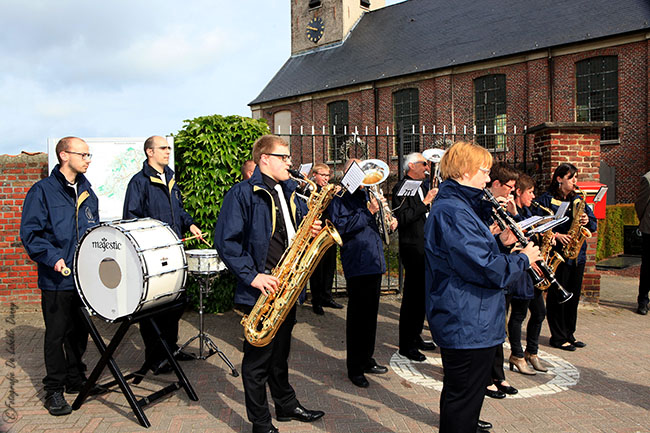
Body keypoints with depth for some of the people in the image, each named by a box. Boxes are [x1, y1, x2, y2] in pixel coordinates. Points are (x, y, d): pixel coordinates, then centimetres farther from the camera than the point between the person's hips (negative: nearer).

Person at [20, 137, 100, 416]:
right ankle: (54, 390, 17)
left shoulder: (86, 191, 12)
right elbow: (29, 232, -11)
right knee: (56, 335, 4)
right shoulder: (43, 190, -7)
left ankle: (75, 378, 30)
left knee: (80, 331, 14)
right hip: (57, 278, -5)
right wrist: (52, 257, -21)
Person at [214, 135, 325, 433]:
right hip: (261, 292, -7)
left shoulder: (289, 193, 13)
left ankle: (287, 406, 39)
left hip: (287, 288, 8)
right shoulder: (243, 193, -12)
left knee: (280, 352, 22)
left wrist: (312, 229, -1)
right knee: (258, 358, 6)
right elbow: (225, 240, -16)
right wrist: (251, 275, -22)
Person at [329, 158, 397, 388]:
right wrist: (367, 213, -20)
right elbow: (340, 226, -19)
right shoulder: (340, 196, -6)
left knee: (370, 313, 16)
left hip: (374, 261, 8)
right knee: (358, 315, -1)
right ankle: (354, 367, 11)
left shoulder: (366, 193, 18)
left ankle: (366, 359, 30)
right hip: (357, 263, -8)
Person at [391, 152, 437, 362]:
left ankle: (416, 337, 28)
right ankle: (406, 345, 6)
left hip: (426, 248, 9)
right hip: (413, 248, -9)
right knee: (411, 296, -4)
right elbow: (402, 218, -23)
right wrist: (425, 202, -21)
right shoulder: (401, 188, -12)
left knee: (421, 295, 15)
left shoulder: (423, 186, 16)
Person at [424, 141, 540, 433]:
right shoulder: (452, 211, -24)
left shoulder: (457, 205, 12)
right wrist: (523, 259, -11)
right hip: (467, 325, -11)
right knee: (464, 397, 5)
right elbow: (488, 269, -28)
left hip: (465, 321, 11)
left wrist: (499, 241, 5)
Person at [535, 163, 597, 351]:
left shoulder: (578, 200, 15)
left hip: (578, 255, 7)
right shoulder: (546, 199, -5)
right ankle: (558, 337, 11)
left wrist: (587, 220, -7)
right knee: (557, 296, 0)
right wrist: (556, 235, -21)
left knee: (573, 296, 13)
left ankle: (569, 334, 27)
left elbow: (593, 226, 15)